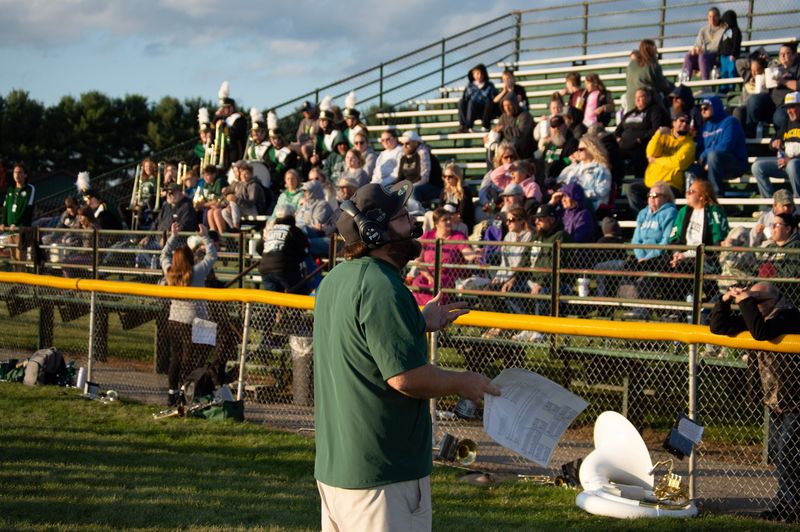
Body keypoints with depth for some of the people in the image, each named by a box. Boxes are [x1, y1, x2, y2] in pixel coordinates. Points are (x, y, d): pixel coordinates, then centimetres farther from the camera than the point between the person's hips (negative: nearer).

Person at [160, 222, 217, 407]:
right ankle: (184, 397, -4)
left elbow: (164, 255, 21)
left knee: (175, 359, 16)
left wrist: (173, 236, 24)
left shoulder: (169, 272, 1)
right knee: (190, 362, -2)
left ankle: (172, 394, 22)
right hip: (193, 323, -5)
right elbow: (212, 255, 1)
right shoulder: (197, 272, -11)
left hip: (174, 321, 5)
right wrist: (205, 236, 8)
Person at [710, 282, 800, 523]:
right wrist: (724, 301, -8)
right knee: (777, 454, 12)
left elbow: (761, 332, -37)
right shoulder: (758, 316, 6)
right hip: (776, 401, 9)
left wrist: (746, 301, -28)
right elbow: (717, 327, 6)